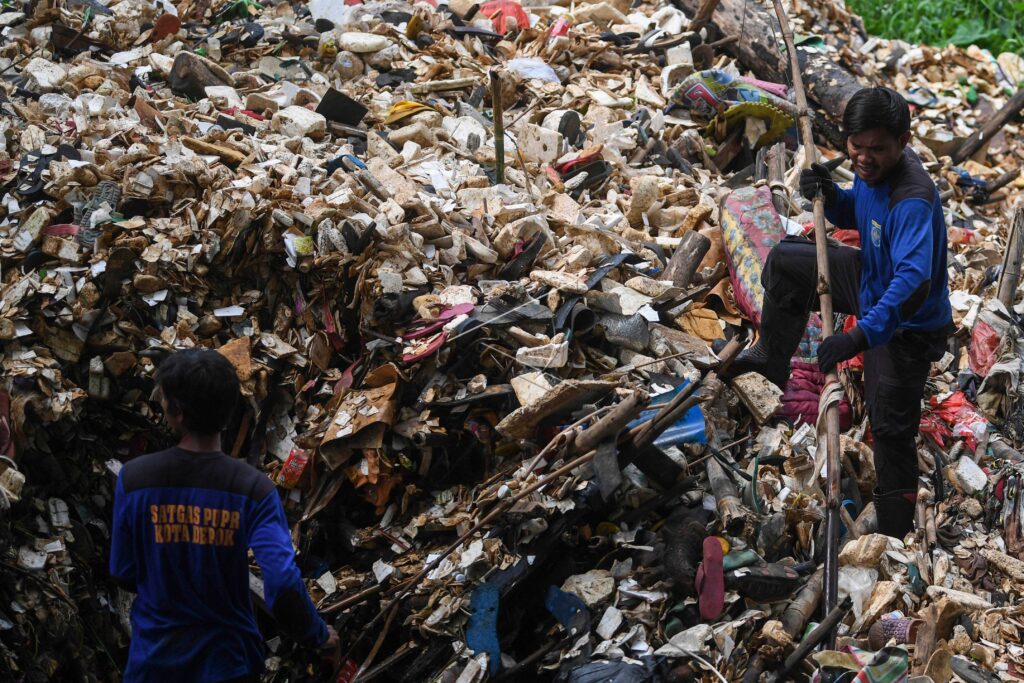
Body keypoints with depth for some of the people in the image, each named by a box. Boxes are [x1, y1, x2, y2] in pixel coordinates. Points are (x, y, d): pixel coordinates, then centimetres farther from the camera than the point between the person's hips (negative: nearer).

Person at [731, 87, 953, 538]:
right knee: (786, 260, 17)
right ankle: (772, 361, 35)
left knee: (892, 434, -4)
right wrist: (828, 195, -12)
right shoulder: (872, 169, -11)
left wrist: (861, 335, -61)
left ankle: (895, 544, 8)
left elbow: (914, 281, -51)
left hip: (905, 325, -9)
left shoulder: (912, 201, -39)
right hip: (872, 281, 9)